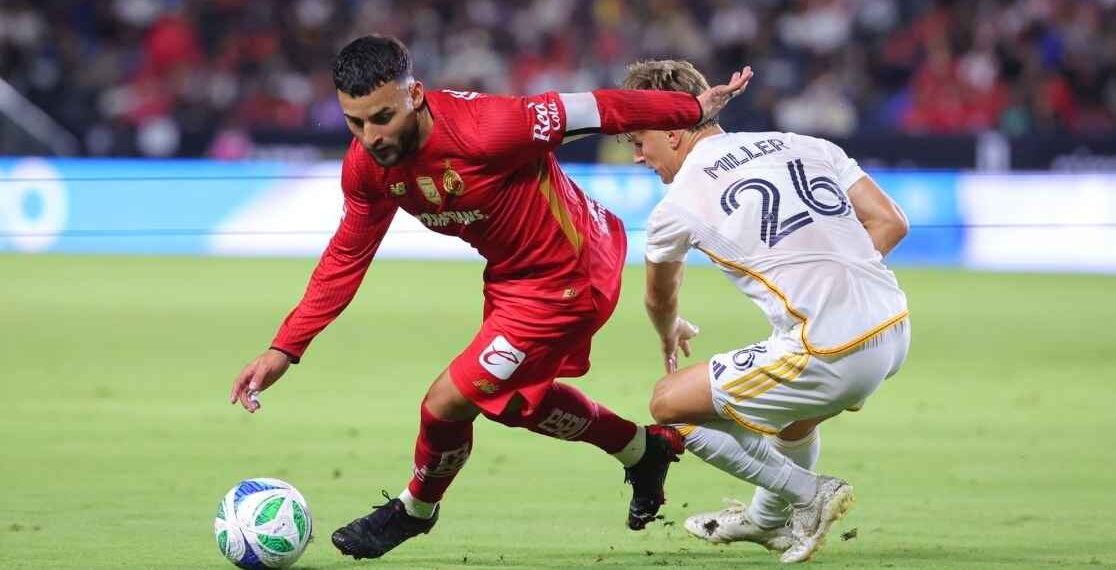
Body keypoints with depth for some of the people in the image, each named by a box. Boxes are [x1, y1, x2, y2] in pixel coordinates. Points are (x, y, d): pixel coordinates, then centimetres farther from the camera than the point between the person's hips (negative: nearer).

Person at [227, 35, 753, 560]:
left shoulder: (485, 130, -37)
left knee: (448, 400, -9)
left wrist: (694, 109, -15)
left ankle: (414, 511, 22)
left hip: (566, 280, -8)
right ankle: (645, 450, 52)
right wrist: (284, 350, -6)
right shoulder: (366, 165, -15)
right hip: (508, 274, 8)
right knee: (515, 397, 28)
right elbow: (345, 258, -1)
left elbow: (597, 110, -26)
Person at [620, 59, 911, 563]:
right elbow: (891, 223, 11)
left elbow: (660, 299, 22)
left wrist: (671, 337, 44)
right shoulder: (802, 145, 12)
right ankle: (769, 520, 54)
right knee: (793, 399, 37)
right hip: (894, 332, 7)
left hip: (831, 359, -7)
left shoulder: (678, 204, 1)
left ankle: (808, 493, 10)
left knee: (670, 403, 9)